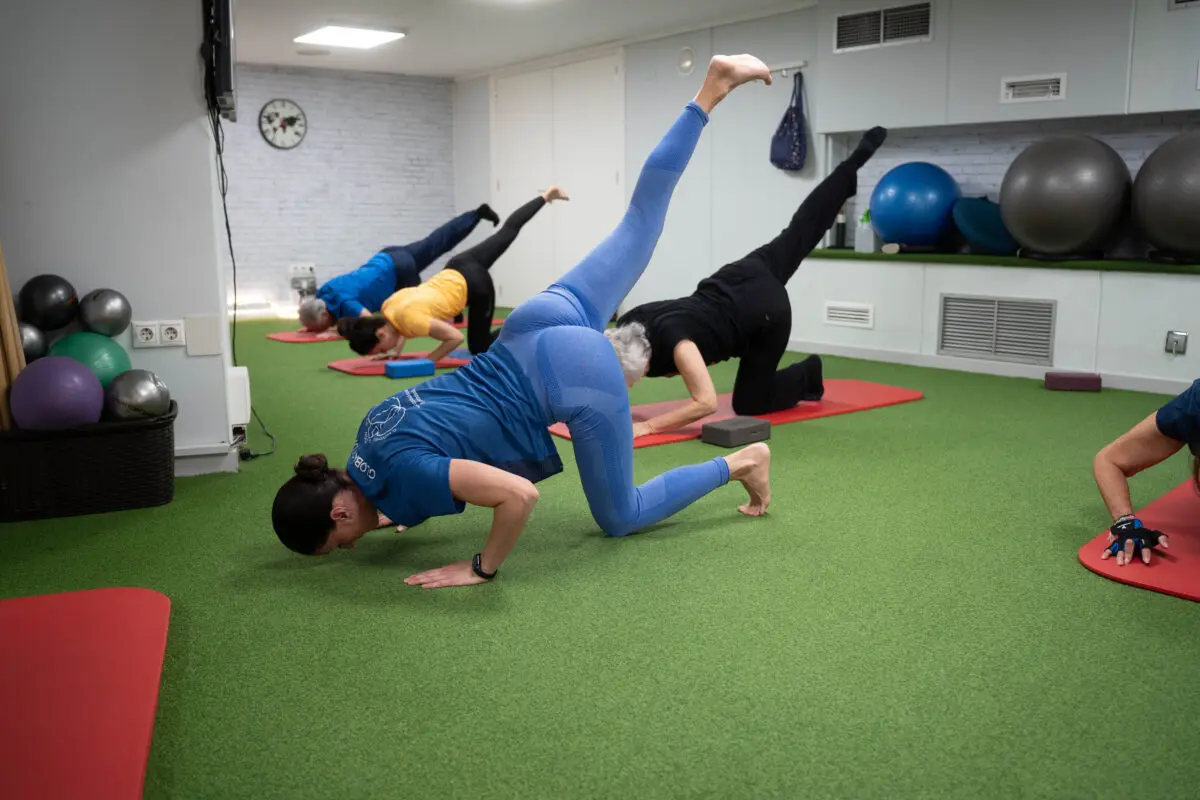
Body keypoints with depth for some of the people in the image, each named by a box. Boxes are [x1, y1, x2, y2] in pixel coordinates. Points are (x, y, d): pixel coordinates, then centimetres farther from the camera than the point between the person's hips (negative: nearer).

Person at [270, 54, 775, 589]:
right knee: (639, 221, 21)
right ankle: (714, 87, 22)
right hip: (544, 323, 7)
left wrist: (482, 569, -13)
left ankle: (741, 463, 17)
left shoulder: (402, 470, -18)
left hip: (578, 376, -7)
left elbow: (520, 494, -26)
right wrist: (406, 507, 24)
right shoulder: (371, 431, 5)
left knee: (620, 517, 10)